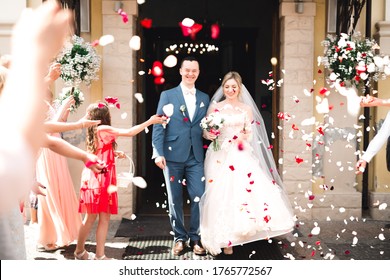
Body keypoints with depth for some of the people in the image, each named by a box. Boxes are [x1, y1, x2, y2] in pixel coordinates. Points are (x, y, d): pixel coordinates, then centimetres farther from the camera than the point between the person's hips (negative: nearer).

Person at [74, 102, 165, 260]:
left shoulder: (95, 132, 14)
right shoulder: (103, 130, -12)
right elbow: (129, 132, -17)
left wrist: (115, 154, 20)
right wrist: (150, 121, -12)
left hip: (103, 180, 8)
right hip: (98, 179, -8)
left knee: (104, 217, 8)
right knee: (91, 217, 1)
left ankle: (100, 255, 11)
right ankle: (79, 252, 9)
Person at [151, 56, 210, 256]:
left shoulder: (204, 98, 14)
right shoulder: (167, 95, 4)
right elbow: (159, 125, -2)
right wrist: (158, 152, -10)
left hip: (196, 157, 2)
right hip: (173, 156, -2)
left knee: (199, 198, -1)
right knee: (175, 200, 7)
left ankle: (195, 238, 14)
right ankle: (179, 237, 21)